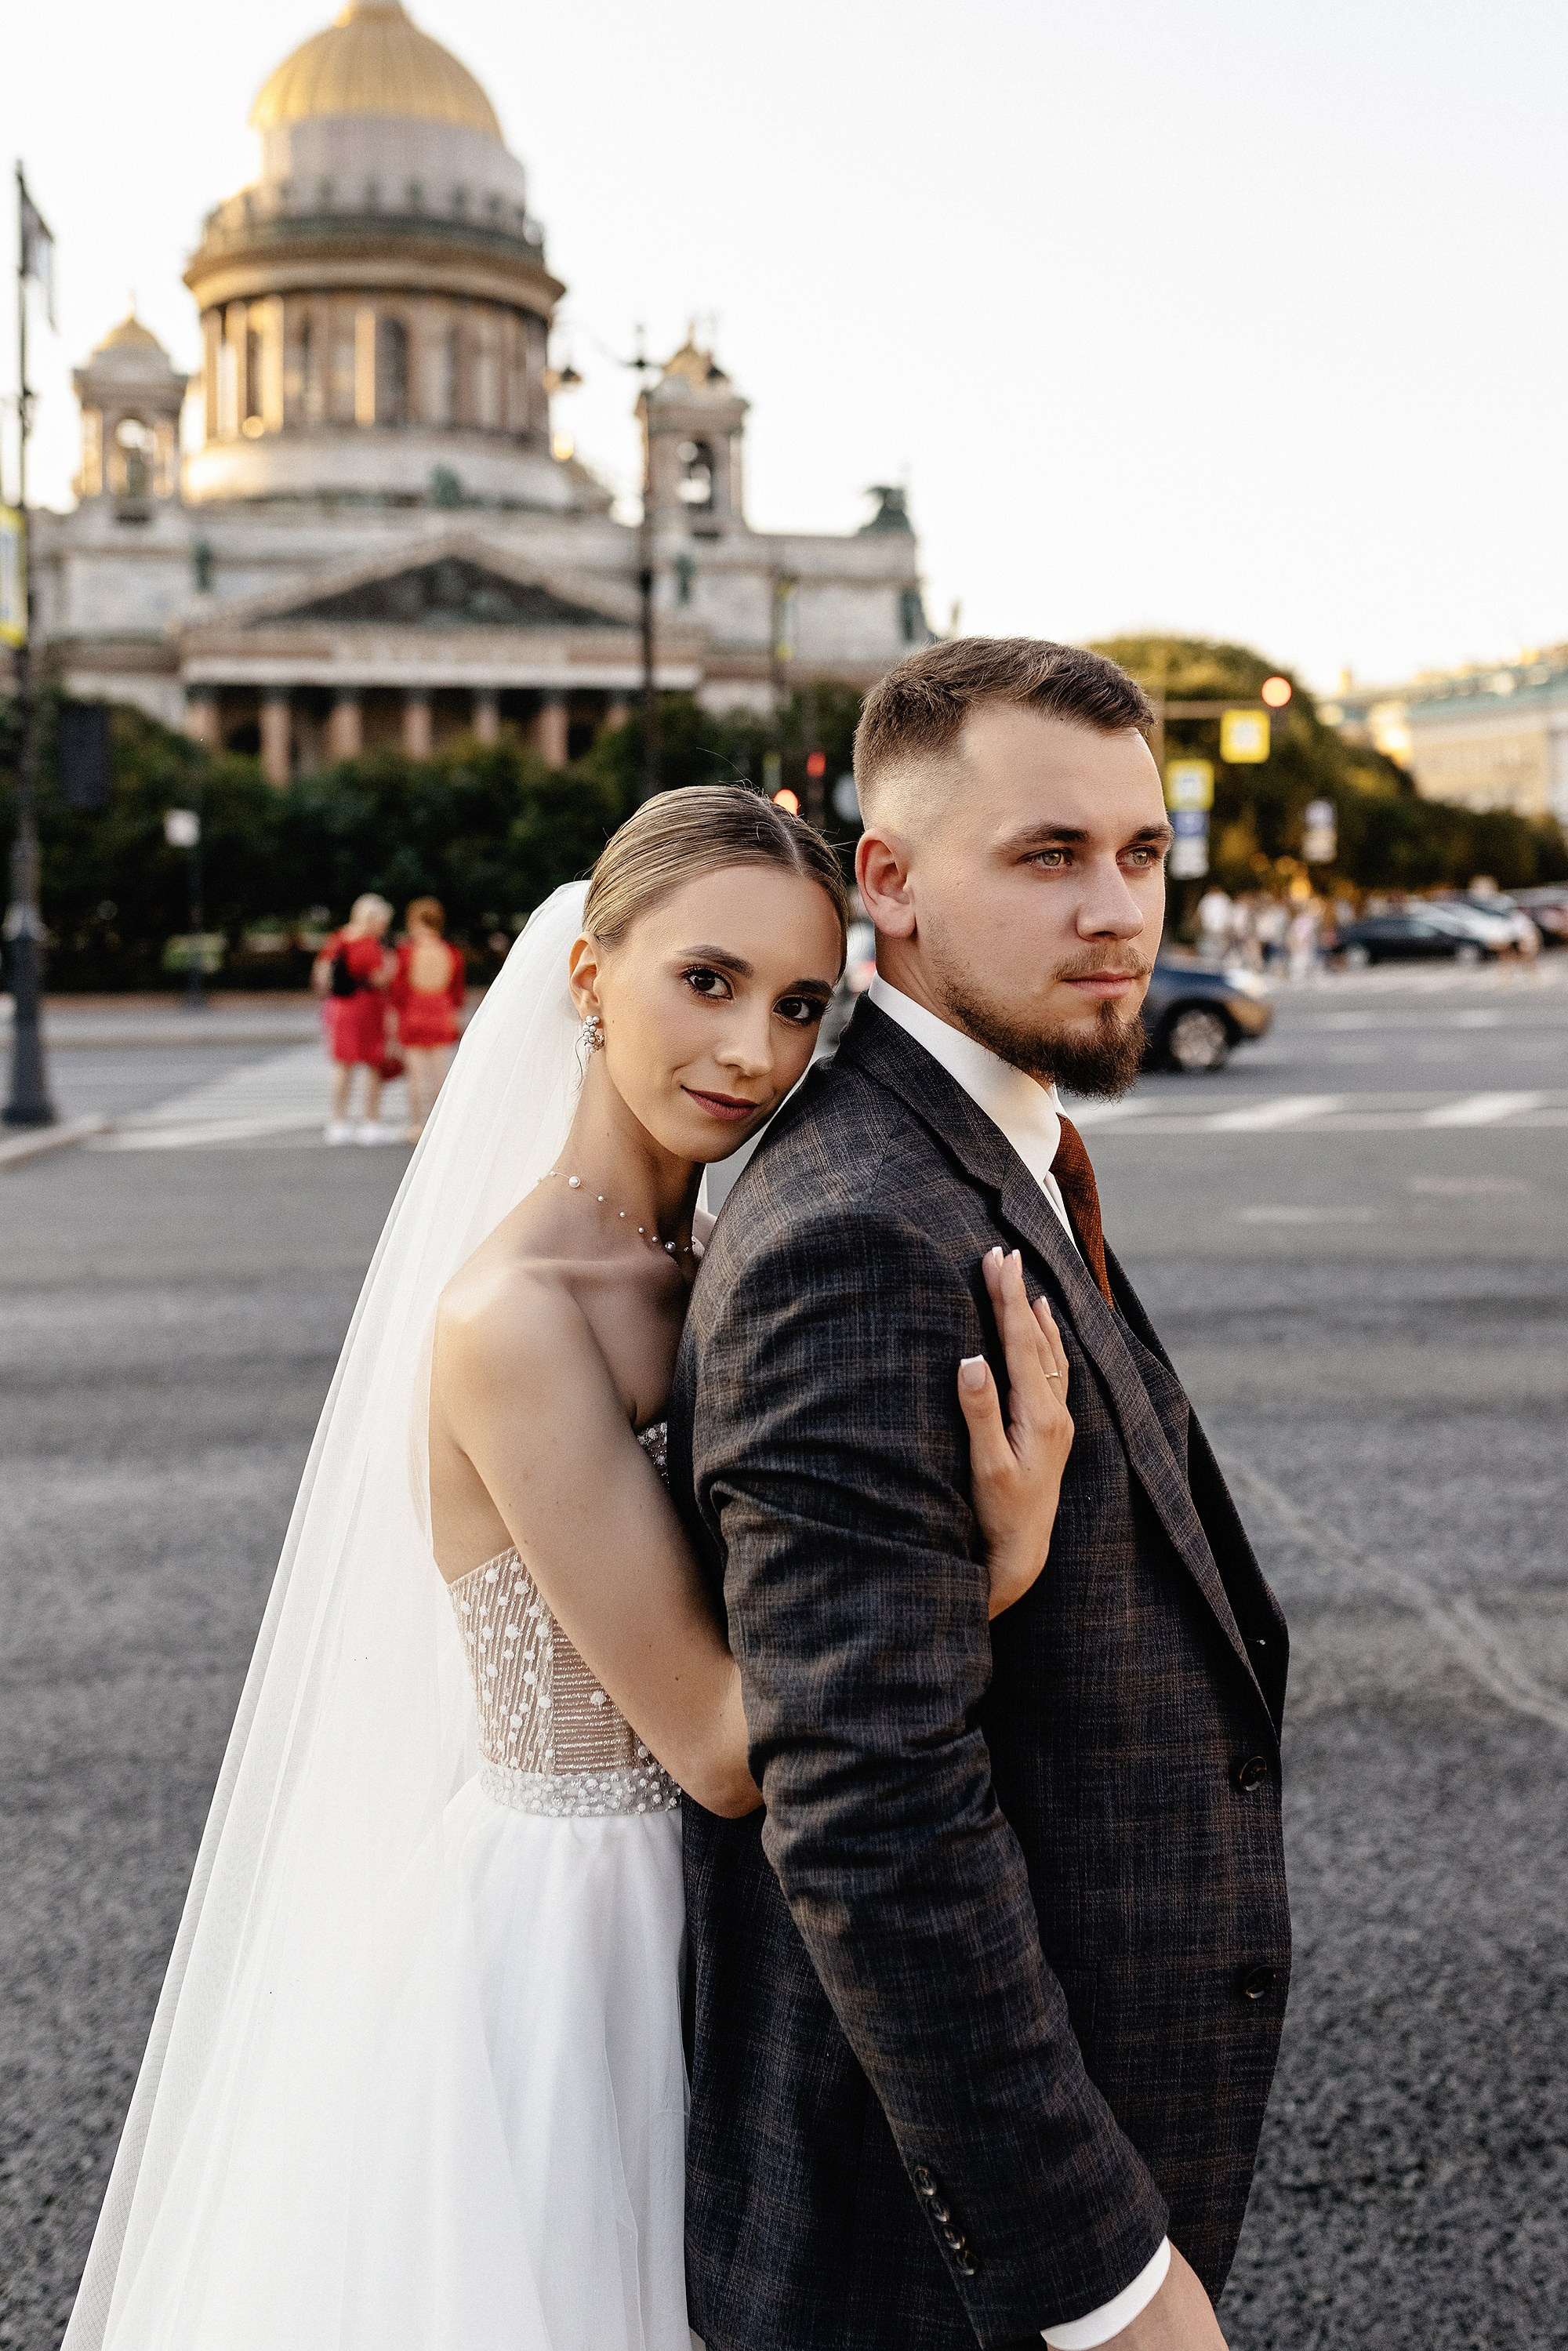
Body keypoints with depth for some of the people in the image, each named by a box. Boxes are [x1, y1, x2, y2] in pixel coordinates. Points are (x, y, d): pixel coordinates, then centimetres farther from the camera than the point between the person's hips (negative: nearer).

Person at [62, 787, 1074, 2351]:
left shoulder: (705, 1271, 1)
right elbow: (720, 1743, -23)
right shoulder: (514, 1317, -23)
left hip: (680, 1930, 8)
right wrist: (996, 1561, -32)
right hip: (546, 1946, -8)